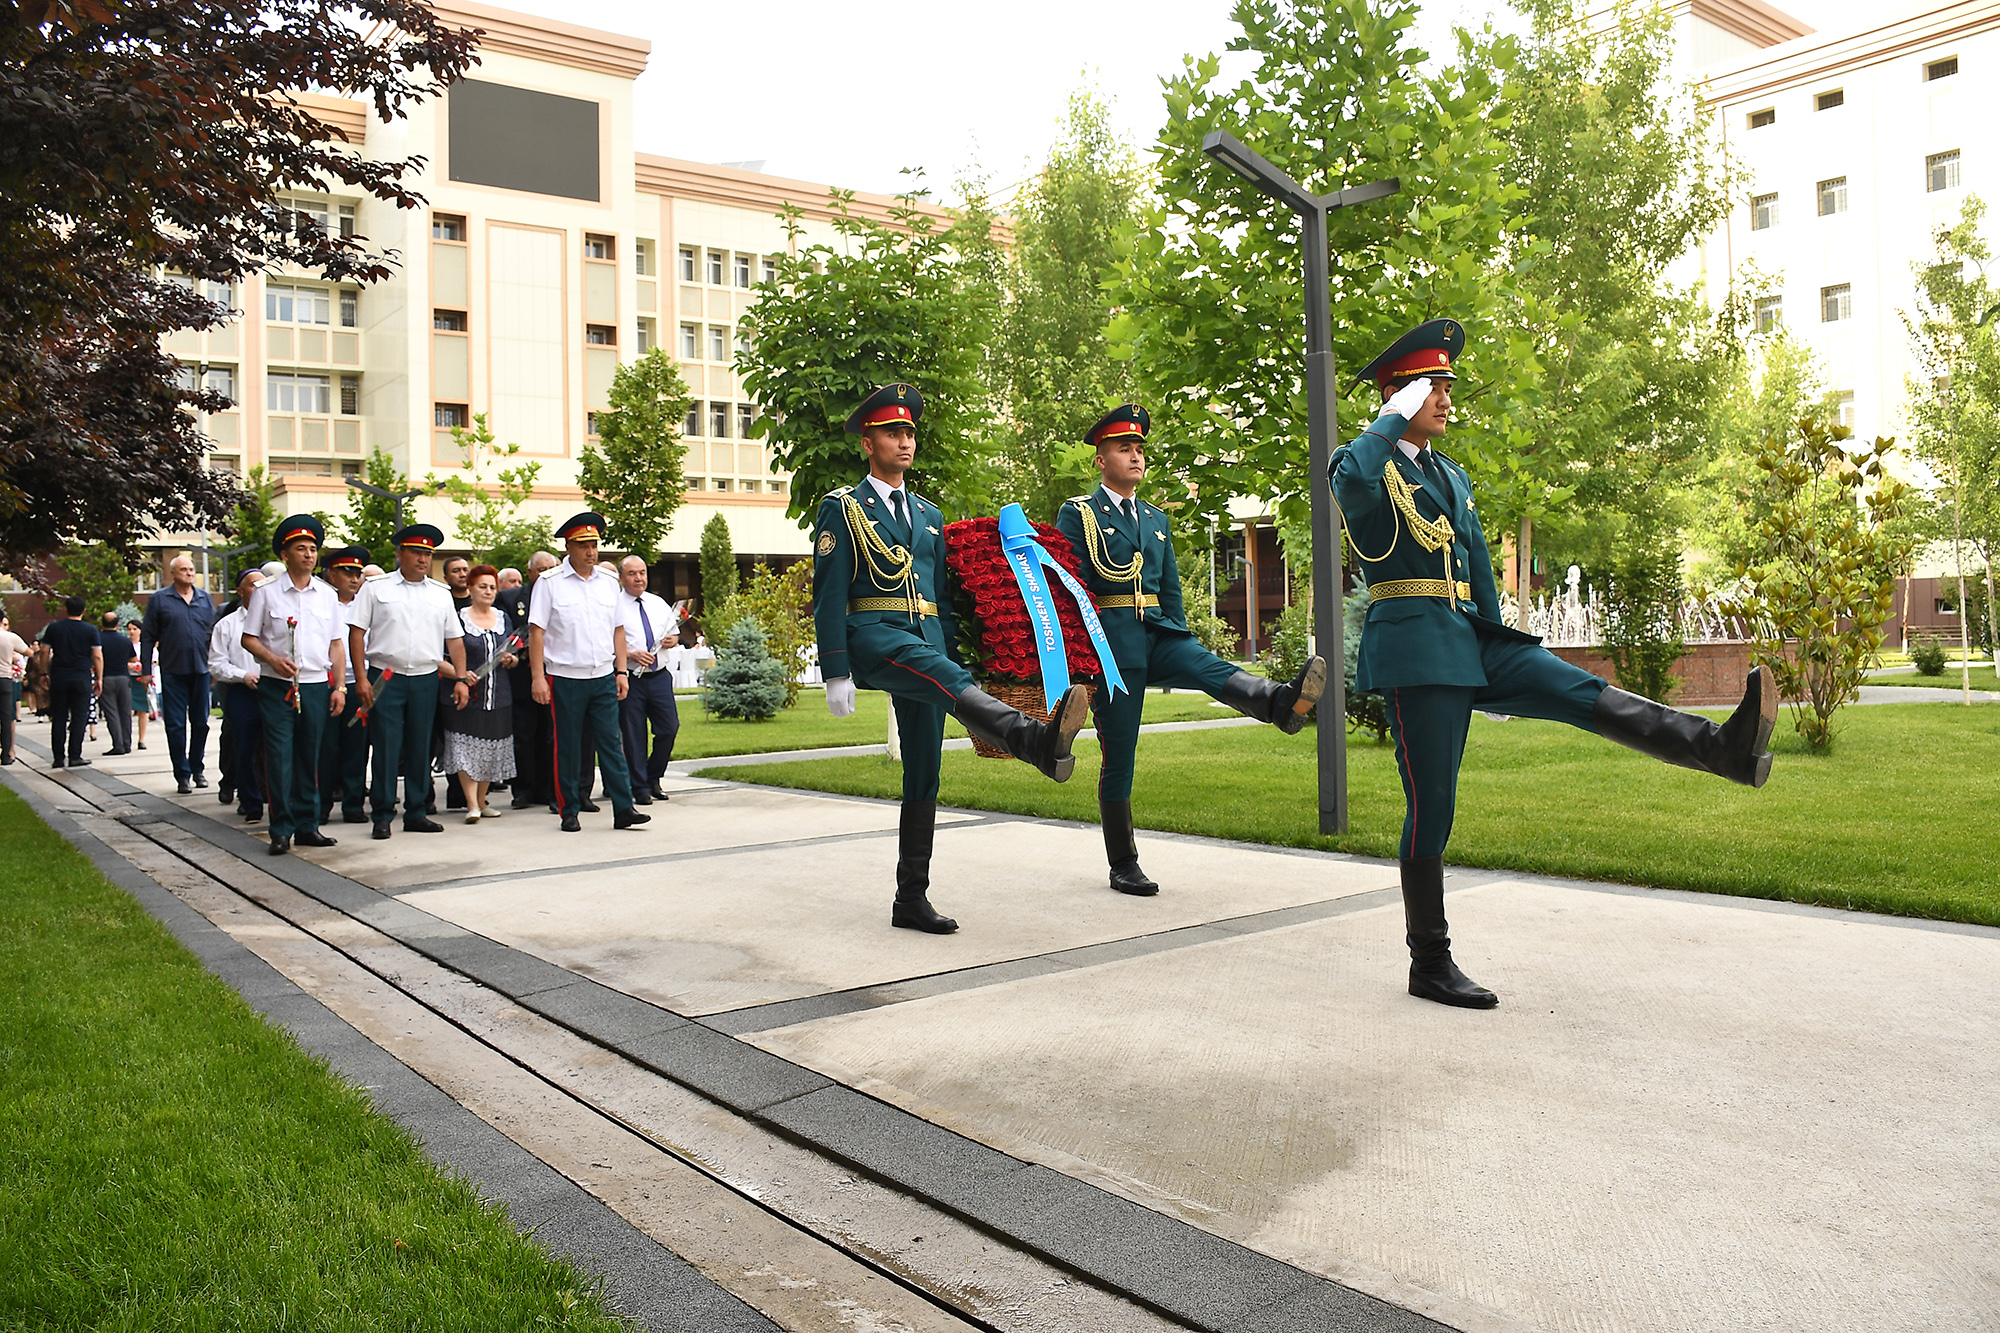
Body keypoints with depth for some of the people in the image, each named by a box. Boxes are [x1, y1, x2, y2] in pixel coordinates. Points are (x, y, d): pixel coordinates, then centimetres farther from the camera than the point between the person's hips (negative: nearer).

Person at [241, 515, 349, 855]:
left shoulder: (328, 595, 11)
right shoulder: (266, 593, 3)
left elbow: (337, 644, 12)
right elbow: (249, 638, 4)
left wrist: (339, 687, 5)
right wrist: (272, 659, -14)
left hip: (317, 687, 3)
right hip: (277, 687, -3)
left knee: (310, 758, 7)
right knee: (279, 757, -5)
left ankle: (307, 826, 14)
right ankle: (281, 830, 0)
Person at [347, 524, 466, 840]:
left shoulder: (441, 594, 12)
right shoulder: (376, 588, 3)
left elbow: (454, 639, 12)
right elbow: (356, 632, 0)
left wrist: (461, 679, 3)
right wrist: (361, 678, -7)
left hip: (425, 679, 3)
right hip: (385, 679, -3)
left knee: (420, 748, 7)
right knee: (386, 747, -2)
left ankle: (416, 813, 16)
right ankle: (382, 816, 6)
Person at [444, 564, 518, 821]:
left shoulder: (503, 619, 14)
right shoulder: (458, 619, 0)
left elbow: (514, 656, 19)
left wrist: (510, 659, -4)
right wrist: (459, 674, -20)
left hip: (499, 697, 4)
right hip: (468, 694, -4)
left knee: (492, 751, 6)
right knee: (467, 748, -10)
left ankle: (481, 800, 18)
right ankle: (471, 804, -9)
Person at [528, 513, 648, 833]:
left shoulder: (609, 581, 10)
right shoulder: (550, 582, -3)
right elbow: (536, 631, -5)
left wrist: (621, 671, 8)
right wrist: (538, 677, -11)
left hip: (604, 677, 3)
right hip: (565, 678, -3)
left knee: (611, 743, 1)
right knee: (567, 747, 4)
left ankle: (623, 809, 1)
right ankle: (569, 812, 14)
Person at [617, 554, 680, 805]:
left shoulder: (659, 604, 14)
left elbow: (675, 633, 24)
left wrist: (673, 640, 2)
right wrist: (631, 654, -19)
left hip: (660, 676, 4)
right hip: (630, 678, -4)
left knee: (669, 728, 1)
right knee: (634, 735, 1)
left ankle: (653, 777, 22)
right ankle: (640, 787, 12)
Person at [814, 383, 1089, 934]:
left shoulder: (929, 514, 22)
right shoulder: (843, 508, 3)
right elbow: (829, 595, -5)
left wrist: (952, 657, 17)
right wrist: (836, 673, -12)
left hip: (926, 640, 7)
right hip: (873, 635, -6)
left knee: (924, 775, 4)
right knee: (947, 680, -36)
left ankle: (912, 899, 10)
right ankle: (1039, 740, -63)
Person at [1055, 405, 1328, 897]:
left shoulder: (1157, 520, 20)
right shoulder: (1076, 515, 2)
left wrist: (1181, 646, 14)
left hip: (1158, 635, 4)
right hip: (1111, 643, -4)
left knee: (1210, 668, -28)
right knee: (1118, 757, -1)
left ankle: (1282, 702, -57)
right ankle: (1123, 866, 9)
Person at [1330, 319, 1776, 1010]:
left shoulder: (1452, 476, 22)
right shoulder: (1363, 464, -1)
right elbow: (1352, 477, -30)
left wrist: (1502, 671, 20)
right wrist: (1396, 416, -12)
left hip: (1473, 640, 7)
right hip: (1414, 647, -7)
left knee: (1583, 693, -15)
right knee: (1430, 807, -4)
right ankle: (1430, 965, 5)